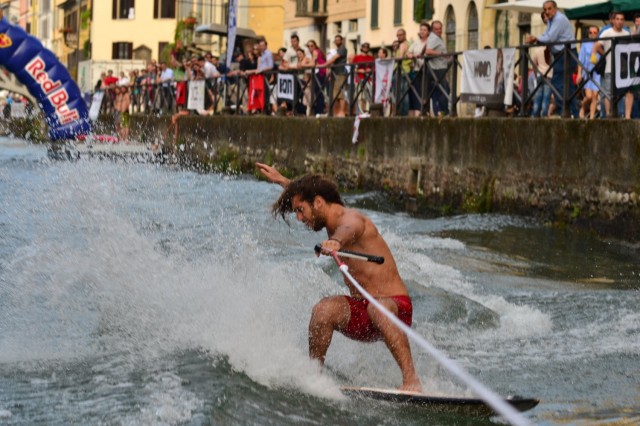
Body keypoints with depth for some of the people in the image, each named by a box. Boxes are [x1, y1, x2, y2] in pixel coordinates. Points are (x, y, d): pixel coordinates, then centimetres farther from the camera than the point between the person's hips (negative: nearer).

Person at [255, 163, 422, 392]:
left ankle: (411, 379, -46)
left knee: (377, 308, -40)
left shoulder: (351, 219, -13)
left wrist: (335, 242, -65)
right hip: (361, 315, 7)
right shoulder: (333, 220, 15)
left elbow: (349, 230, -42)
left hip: (396, 307, -7)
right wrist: (281, 180, 54)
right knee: (324, 309, -21)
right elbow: (304, 192, 39)